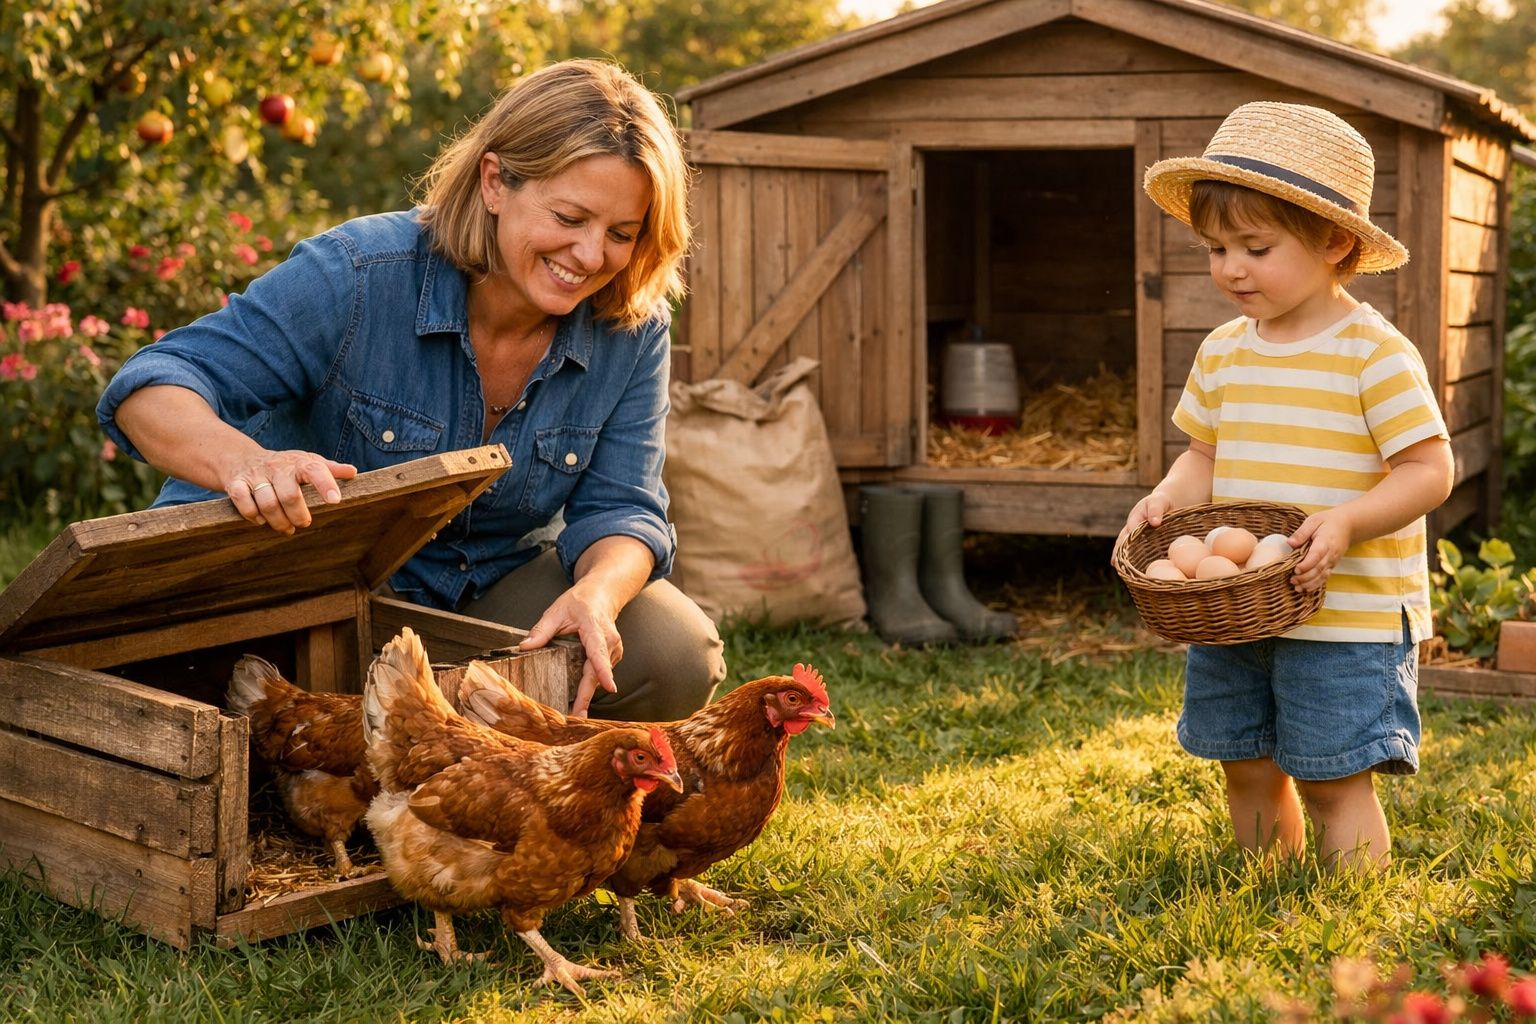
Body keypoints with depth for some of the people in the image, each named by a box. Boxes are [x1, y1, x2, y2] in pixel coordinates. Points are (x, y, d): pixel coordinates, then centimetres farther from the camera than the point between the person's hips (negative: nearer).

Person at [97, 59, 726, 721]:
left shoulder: (632, 330, -11)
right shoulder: (358, 278, -25)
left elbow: (620, 510, -10)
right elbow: (153, 387, -29)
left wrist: (597, 594, -36)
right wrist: (243, 461, -53)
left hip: (496, 581, 4)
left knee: (676, 656, -18)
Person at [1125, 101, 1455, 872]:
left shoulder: (1375, 354, -11)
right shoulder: (1221, 353, 8)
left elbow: (1429, 470, -12)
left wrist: (1346, 521, -27)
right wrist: (1170, 497, -5)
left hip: (1347, 615, -6)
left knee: (1335, 781, -3)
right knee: (1248, 771, 15)